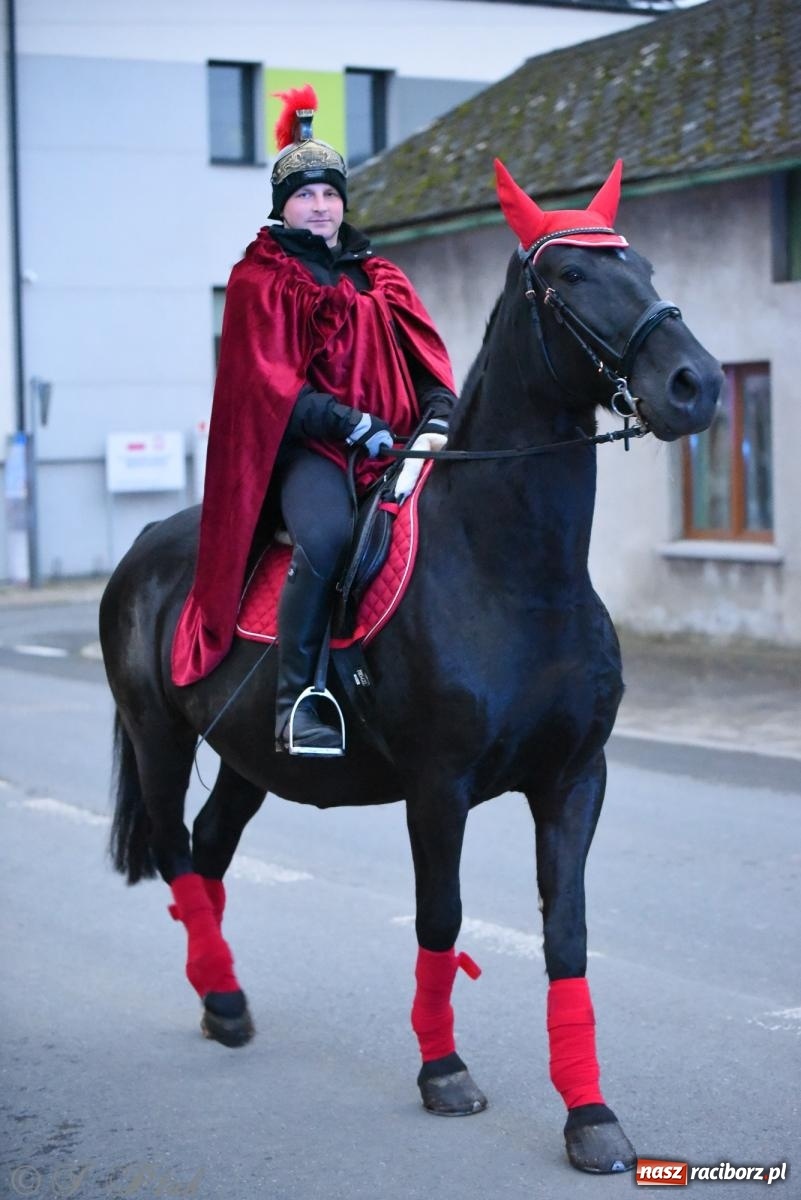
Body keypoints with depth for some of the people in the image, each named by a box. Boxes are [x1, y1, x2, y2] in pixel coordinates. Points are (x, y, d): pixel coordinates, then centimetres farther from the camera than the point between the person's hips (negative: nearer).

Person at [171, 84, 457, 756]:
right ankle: (298, 699, -30)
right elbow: (268, 380, -6)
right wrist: (348, 422, -17)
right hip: (305, 447, -5)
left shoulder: (379, 279, 22)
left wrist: (436, 420, -7)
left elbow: (429, 363, 15)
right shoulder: (261, 280, 6)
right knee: (327, 535, -36)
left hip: (393, 446, 6)